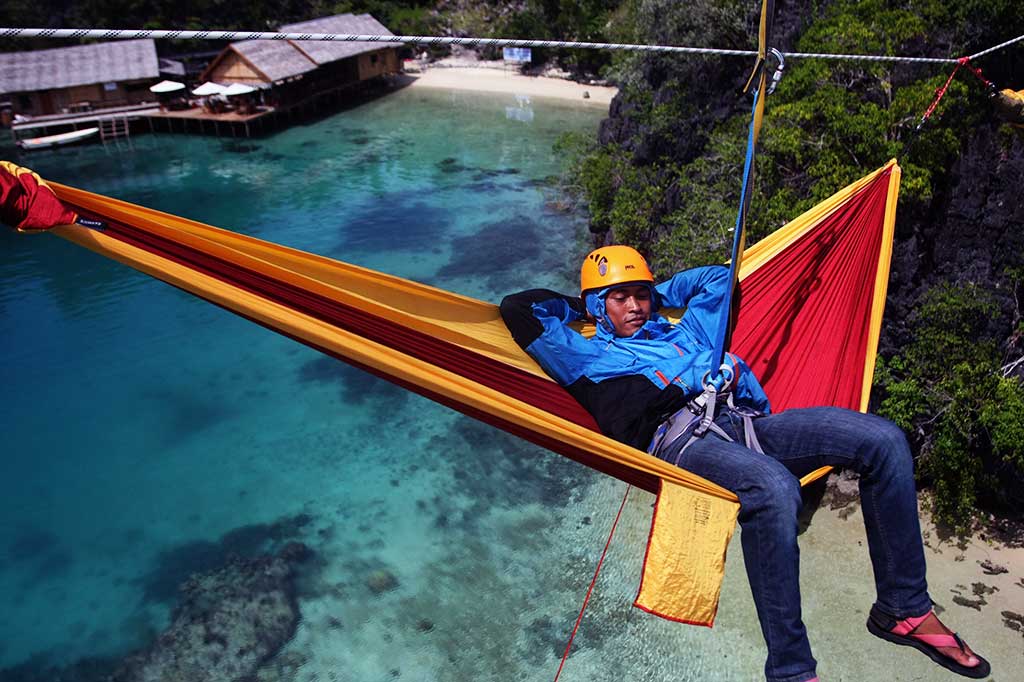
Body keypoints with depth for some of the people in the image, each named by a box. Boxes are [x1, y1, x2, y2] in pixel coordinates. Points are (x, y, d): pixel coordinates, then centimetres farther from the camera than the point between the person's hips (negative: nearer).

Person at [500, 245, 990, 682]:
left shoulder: (683, 332, 35)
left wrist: (660, 293, 42)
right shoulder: (589, 357, 19)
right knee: (773, 490, -40)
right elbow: (518, 309, 15)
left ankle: (904, 609, 2)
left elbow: (718, 278, 48)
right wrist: (576, 307, 30)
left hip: (749, 425, 7)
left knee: (883, 439, -12)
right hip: (685, 440, -7)